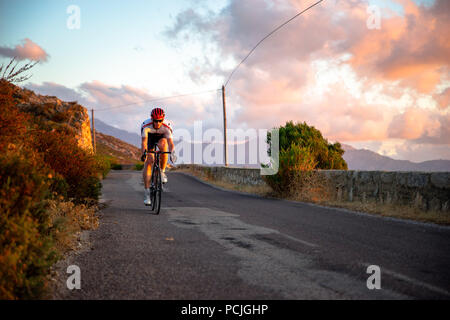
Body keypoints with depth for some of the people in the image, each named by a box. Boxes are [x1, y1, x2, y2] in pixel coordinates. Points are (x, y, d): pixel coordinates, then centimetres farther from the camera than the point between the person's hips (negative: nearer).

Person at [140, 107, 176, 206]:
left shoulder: (166, 127, -34)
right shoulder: (146, 125, -35)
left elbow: (170, 142, -44)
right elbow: (144, 142, -43)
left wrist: (172, 153, -61)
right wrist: (144, 153, -60)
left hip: (161, 137, 0)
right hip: (150, 138, 0)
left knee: (163, 145, -37)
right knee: (148, 162, -14)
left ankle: (162, 172, -17)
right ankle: (146, 193, -12)